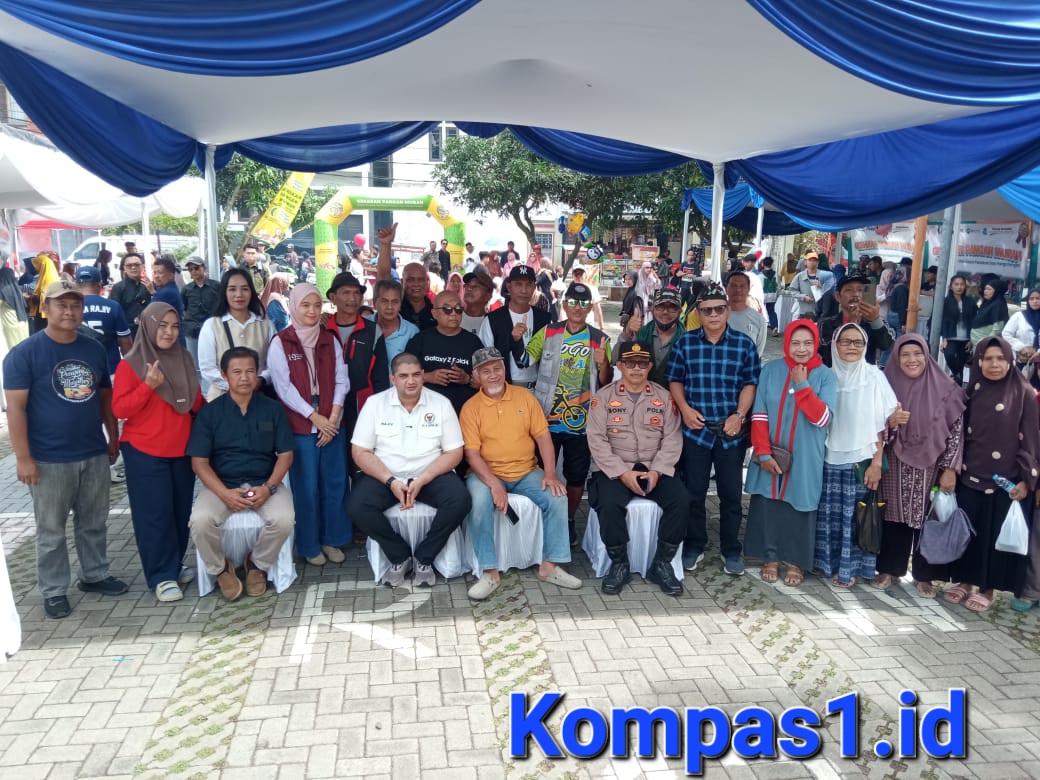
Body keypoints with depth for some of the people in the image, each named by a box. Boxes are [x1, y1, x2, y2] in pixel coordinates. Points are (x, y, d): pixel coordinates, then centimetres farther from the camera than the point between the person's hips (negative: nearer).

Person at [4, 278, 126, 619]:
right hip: (49, 460, -4)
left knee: (94, 523, 16)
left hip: (95, 454, 5)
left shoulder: (94, 349, 6)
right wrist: (23, 458, -16)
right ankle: (53, 591, 21)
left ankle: (95, 574, 33)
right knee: (51, 530, 8)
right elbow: (15, 407, -12)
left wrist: (114, 438, 14)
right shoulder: (24, 353, -9)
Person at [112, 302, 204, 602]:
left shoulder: (184, 359, 7)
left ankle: (176, 565, 27)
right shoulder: (130, 364, -8)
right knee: (155, 514, 0)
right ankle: (162, 576, 9)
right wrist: (149, 385, -23)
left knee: (181, 511, 12)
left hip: (182, 450, 5)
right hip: (144, 453, -5)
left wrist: (201, 402, -6)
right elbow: (119, 409, -13)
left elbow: (196, 403, 16)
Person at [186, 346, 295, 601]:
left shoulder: (273, 409, 6)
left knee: (284, 520, -28)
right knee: (200, 521, -30)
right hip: (221, 485, 0)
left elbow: (285, 454, 4)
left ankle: (258, 563, 4)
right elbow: (199, 461, -2)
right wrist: (224, 493, -17)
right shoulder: (209, 412, 2)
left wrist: (269, 487, -13)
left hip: (264, 484, 1)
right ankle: (220, 568, 3)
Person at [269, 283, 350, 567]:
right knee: (306, 488, 4)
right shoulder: (280, 343, -3)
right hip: (299, 425, -3)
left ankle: (332, 539, 22)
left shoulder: (330, 340, 8)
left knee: (335, 484, 7)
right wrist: (315, 417, -12)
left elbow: (340, 380, 4)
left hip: (332, 423, 3)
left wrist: (333, 417, -8)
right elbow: (284, 387, -8)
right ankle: (309, 545, 18)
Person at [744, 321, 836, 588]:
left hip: (805, 459, -1)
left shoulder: (825, 376, -5)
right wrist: (763, 453, -10)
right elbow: (759, 415, -4)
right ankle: (770, 558, 25)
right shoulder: (770, 370, -2)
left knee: (799, 509, 7)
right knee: (768, 506, 8)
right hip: (771, 455, 1)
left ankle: (796, 562, 25)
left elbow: (823, 418, -15)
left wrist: (802, 386, -19)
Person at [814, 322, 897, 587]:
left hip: (862, 459, -2)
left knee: (855, 515, 3)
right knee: (829, 515, 8)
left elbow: (883, 424, -5)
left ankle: (851, 568, 17)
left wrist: (877, 462, -10)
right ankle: (827, 562, 24)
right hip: (831, 458, 3)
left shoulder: (874, 377, -3)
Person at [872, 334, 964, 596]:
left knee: (928, 520, 7)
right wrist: (890, 422, -21)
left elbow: (956, 430, -4)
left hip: (932, 468, -1)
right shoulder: (888, 386, -1)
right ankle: (889, 568, 24)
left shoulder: (945, 389, -5)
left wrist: (950, 469, -8)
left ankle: (924, 575, 22)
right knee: (895, 518, 8)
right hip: (896, 468, 1)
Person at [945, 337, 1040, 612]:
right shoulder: (971, 391, 5)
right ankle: (965, 580, 24)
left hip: (1007, 480, -3)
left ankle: (988, 588, 19)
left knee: (997, 534, 6)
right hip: (970, 475, 3)